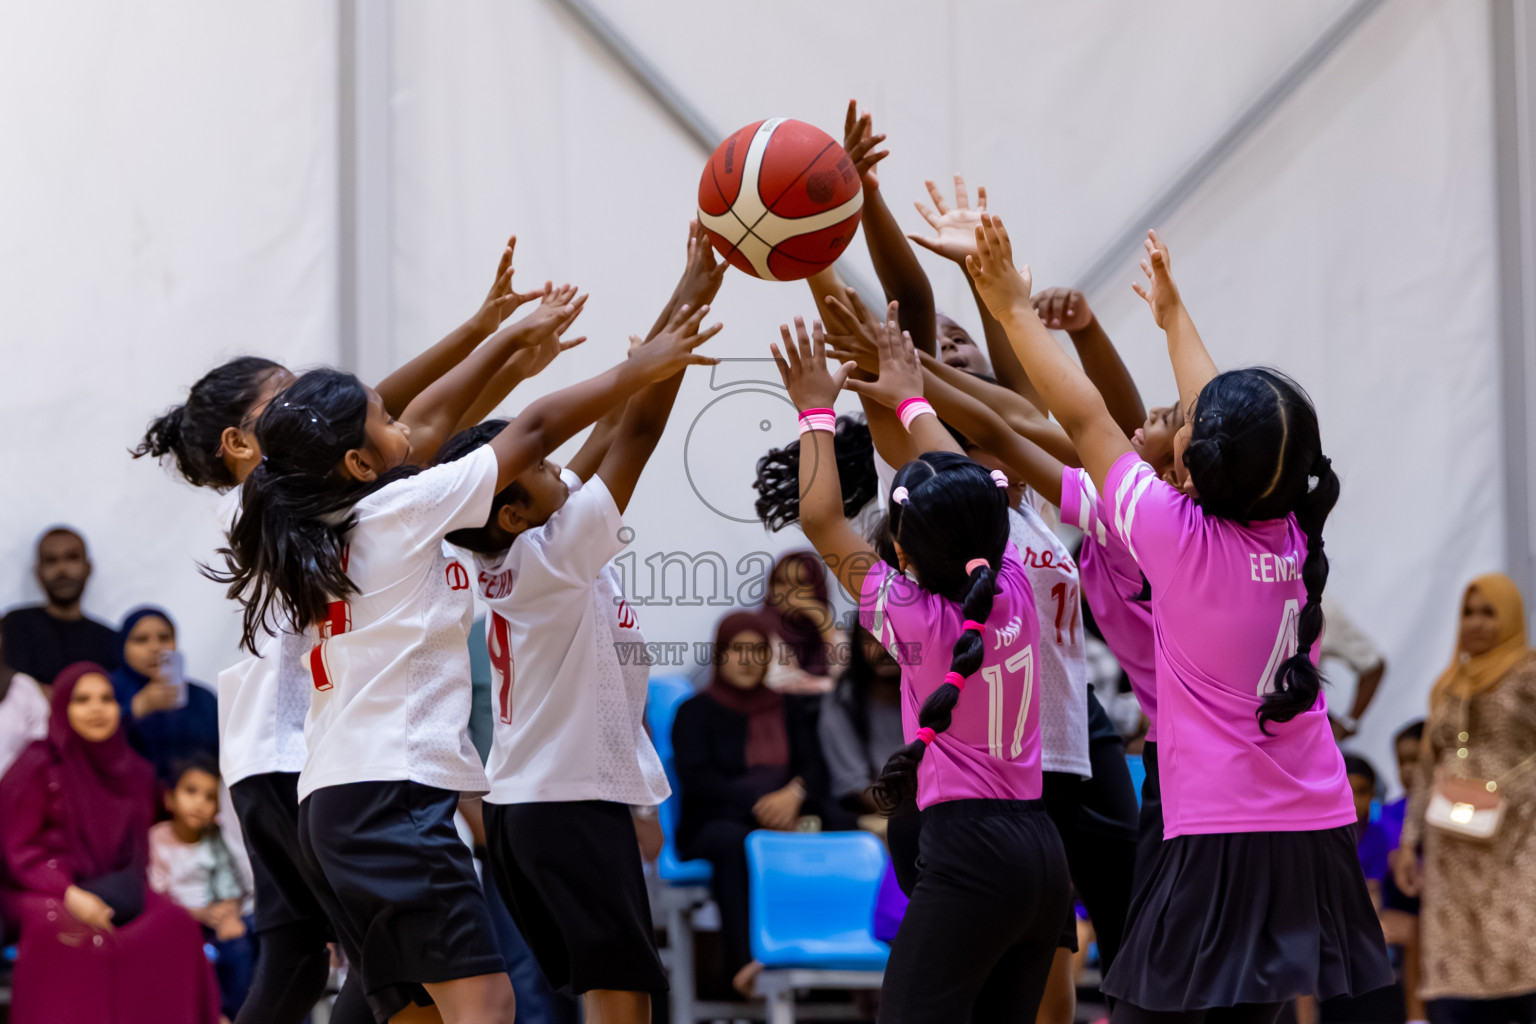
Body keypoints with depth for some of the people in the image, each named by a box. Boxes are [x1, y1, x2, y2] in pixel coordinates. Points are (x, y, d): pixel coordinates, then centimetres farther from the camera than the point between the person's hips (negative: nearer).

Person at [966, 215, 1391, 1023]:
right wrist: (1174, 315, 34)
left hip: (1217, 841, -6)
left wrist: (1014, 309, 4)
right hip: (1318, 834, 6)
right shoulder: (1294, 534, 3)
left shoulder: (1181, 538, -13)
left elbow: (1085, 417, -5)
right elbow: (1234, 424, 20)